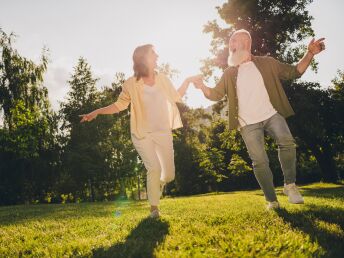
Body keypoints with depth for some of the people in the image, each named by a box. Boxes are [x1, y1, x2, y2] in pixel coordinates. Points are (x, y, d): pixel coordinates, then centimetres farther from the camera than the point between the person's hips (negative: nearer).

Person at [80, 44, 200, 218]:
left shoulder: (162, 79, 7)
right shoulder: (131, 84, -5)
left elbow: (177, 97, 17)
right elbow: (119, 105, -1)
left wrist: (187, 81, 9)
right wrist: (97, 112, -11)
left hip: (163, 132, 4)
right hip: (142, 134, -3)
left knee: (169, 174, 2)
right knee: (154, 168, -16)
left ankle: (156, 187, 38)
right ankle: (154, 207, 2)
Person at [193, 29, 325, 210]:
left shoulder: (267, 63, 9)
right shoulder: (229, 73, 13)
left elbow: (294, 72, 9)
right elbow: (216, 94, 10)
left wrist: (309, 54, -5)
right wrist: (202, 86, -10)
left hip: (271, 115, -1)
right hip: (248, 124, 1)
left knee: (287, 141, -27)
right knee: (259, 161, -6)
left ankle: (290, 185, -11)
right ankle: (271, 200, 7)